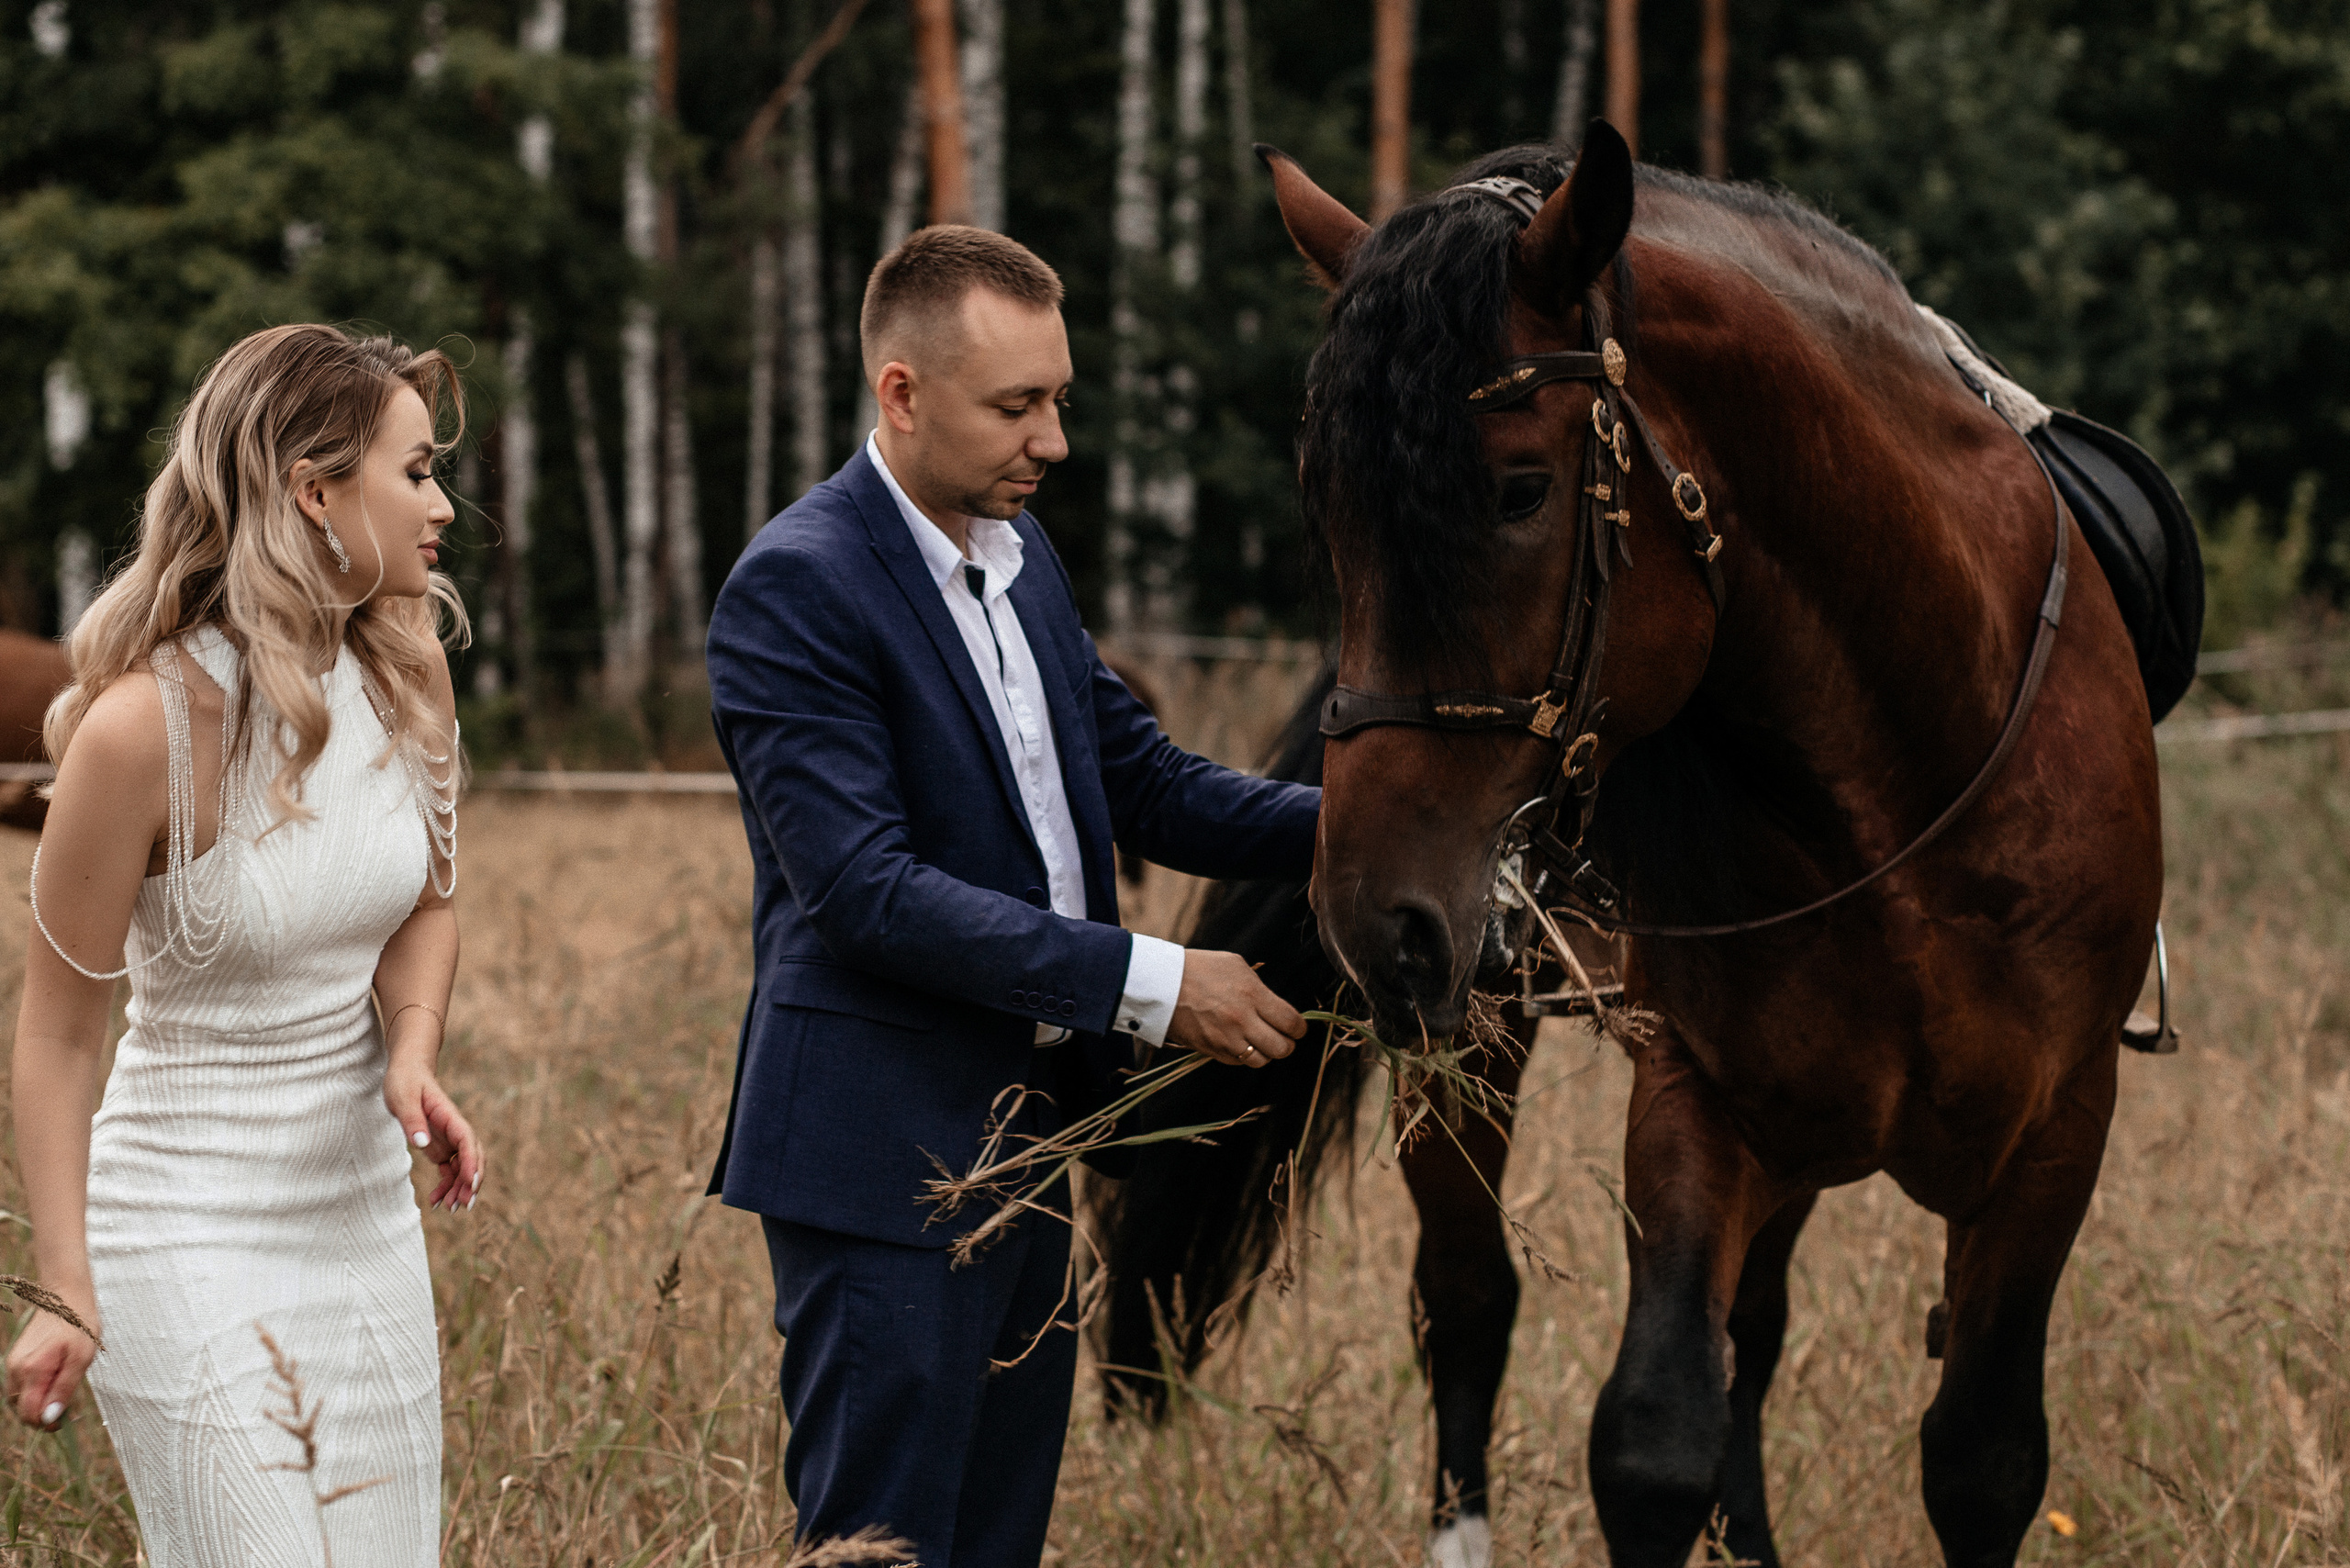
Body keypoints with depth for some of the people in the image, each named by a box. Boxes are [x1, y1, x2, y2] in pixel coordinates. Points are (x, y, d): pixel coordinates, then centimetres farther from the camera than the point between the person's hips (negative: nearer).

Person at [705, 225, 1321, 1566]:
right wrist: (1144, 983, -26)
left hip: (1027, 1138, 9)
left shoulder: (1020, 552, 11)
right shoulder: (797, 588, -16)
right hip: (884, 1154, -9)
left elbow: (1143, 784, 14)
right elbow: (866, 888, -23)